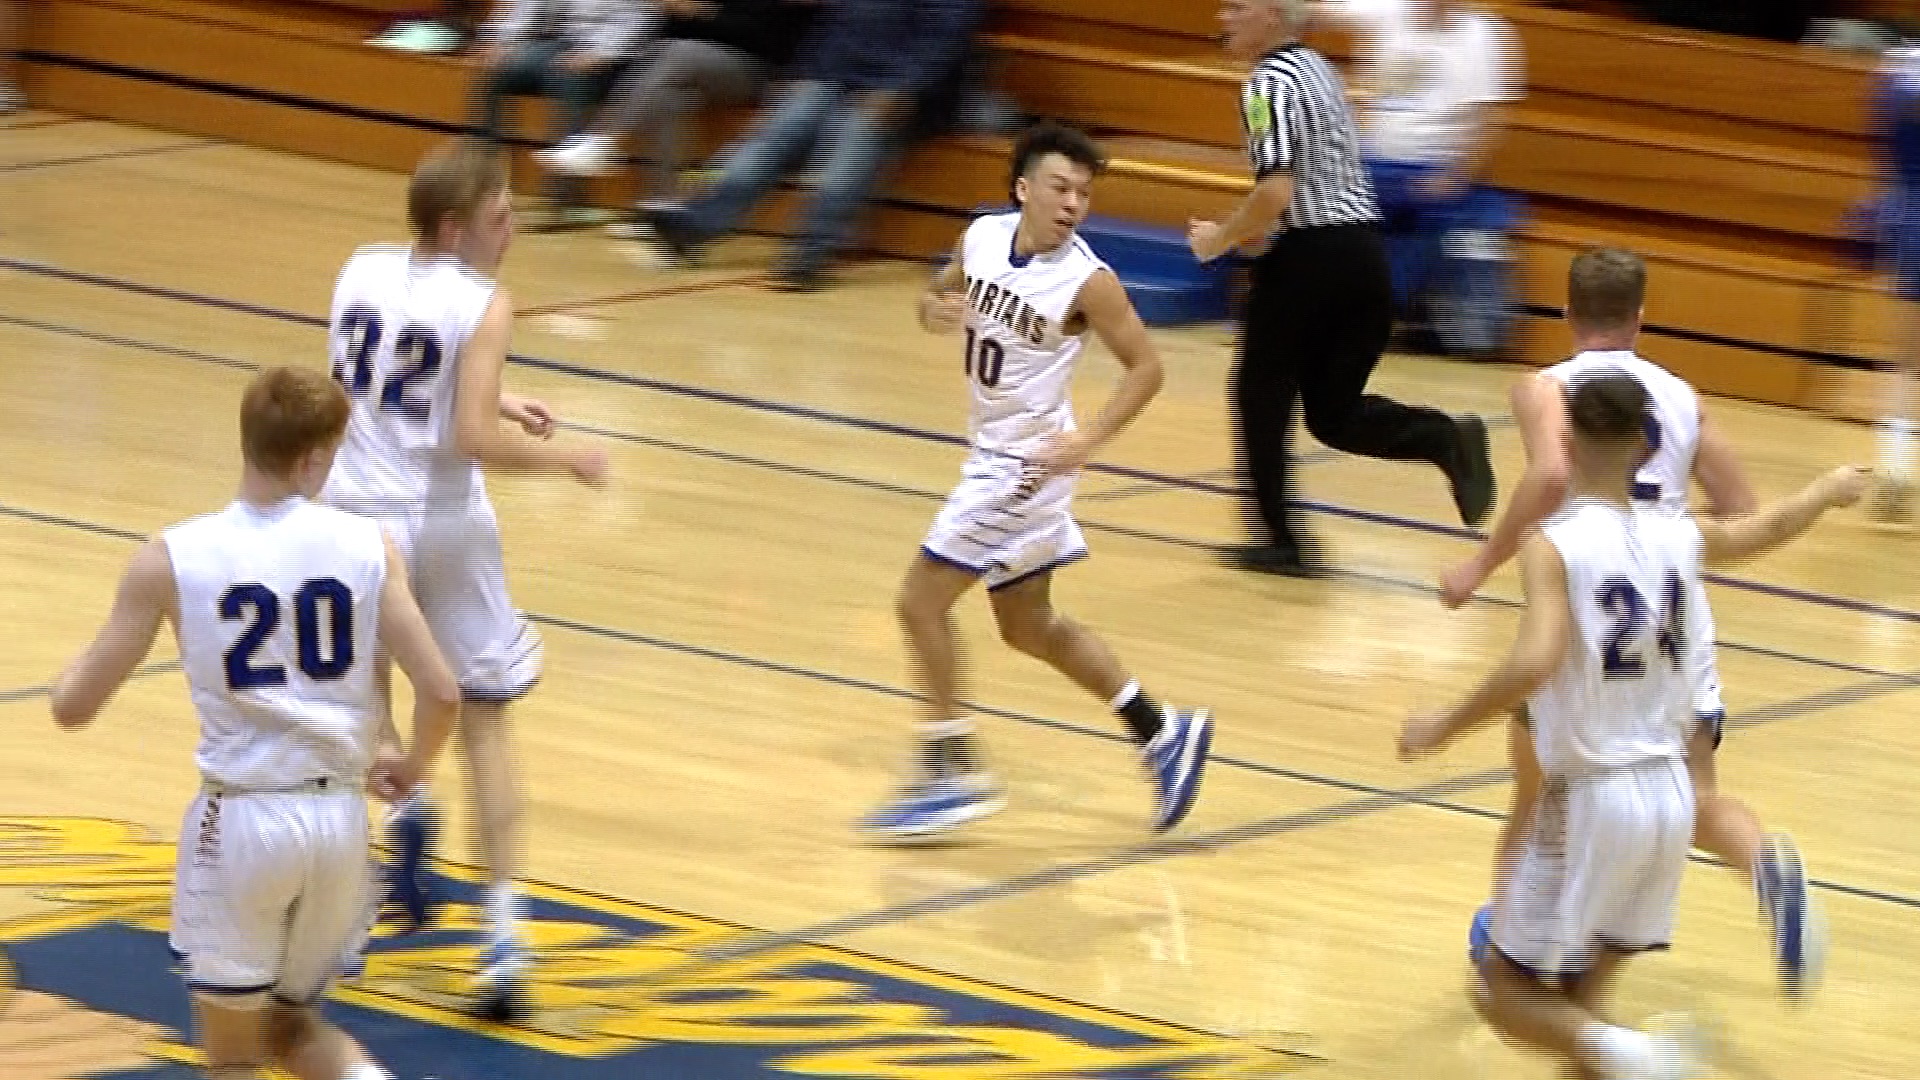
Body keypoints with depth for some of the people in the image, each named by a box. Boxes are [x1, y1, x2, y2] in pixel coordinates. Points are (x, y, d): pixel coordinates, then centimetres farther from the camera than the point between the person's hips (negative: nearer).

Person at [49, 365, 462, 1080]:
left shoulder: (172, 559, -8)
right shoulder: (367, 547, -3)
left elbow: (73, 705, -4)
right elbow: (440, 694, -6)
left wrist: (84, 660, 20)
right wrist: (410, 768, 15)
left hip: (242, 819, -3)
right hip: (338, 815, 3)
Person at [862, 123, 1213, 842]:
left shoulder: (1086, 282, -20)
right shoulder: (983, 237, -2)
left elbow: (1144, 365, -12)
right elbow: (938, 295, 15)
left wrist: (1091, 438, -24)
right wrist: (935, 311, -9)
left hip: (1028, 461, -8)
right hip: (993, 454, 8)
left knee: (921, 601, -7)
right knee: (1028, 625, 17)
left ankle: (953, 775, 1)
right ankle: (1161, 731, 25)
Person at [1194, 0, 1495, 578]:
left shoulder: (1267, 84, -11)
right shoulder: (1316, 67, 17)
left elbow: (1277, 191, -21)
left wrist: (1220, 238, -7)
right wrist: (1256, 229, 26)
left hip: (1309, 257, -8)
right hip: (1364, 248, 8)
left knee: (1261, 394, 11)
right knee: (1333, 411, 11)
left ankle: (1280, 538, 13)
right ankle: (1446, 438, -13)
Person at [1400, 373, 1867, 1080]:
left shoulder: (1554, 548, -15)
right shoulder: (1679, 539, 2)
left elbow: (1534, 664, -29)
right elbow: (1771, 526, 23)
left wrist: (1444, 728, -16)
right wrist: (1832, 489, 43)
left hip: (1589, 802, -6)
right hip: (1670, 796, 6)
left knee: (1508, 994, 4)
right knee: (1579, 994, 19)